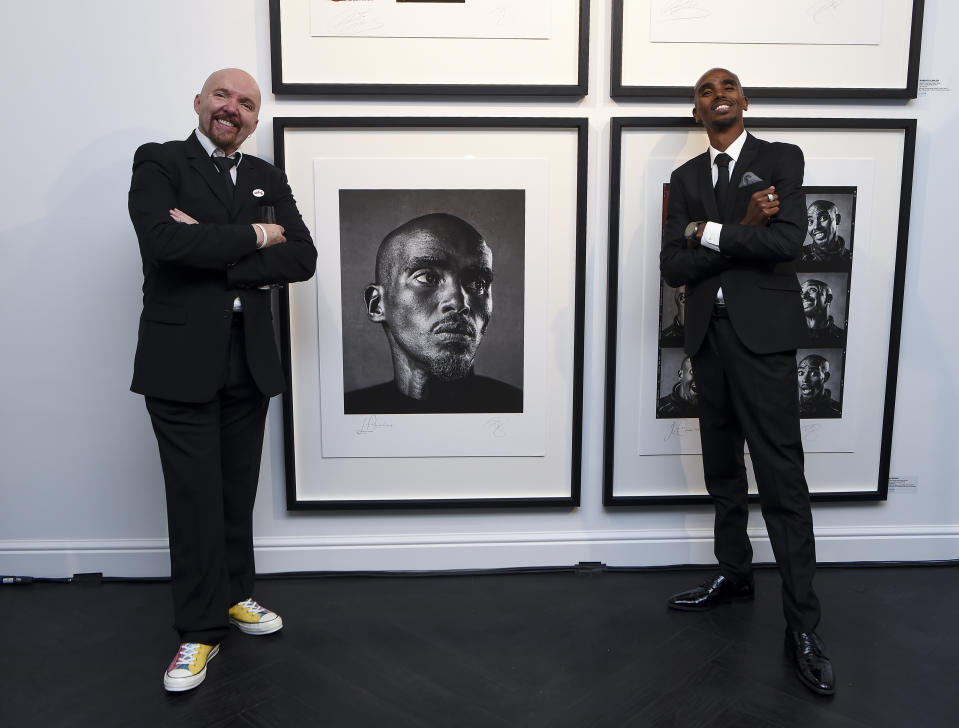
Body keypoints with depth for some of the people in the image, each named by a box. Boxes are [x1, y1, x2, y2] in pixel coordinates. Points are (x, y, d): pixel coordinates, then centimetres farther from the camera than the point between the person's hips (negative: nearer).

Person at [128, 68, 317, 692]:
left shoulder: (267, 177, 14)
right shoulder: (158, 162, 1)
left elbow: (303, 258, 0)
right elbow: (166, 241, -18)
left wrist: (214, 250, -10)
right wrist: (252, 237, -9)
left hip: (250, 361, 4)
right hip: (182, 361, -4)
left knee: (239, 490, 13)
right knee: (195, 495, 1)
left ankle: (233, 594, 32)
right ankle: (201, 629, 16)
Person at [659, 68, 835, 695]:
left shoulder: (781, 158, 3)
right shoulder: (686, 178, 13)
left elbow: (788, 240, -14)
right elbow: (674, 267, 1)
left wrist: (709, 233, -7)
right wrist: (742, 232, -9)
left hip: (763, 335, -5)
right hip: (708, 336, 5)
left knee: (781, 477, -6)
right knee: (723, 469, 15)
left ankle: (803, 626, 2)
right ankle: (734, 574, 32)